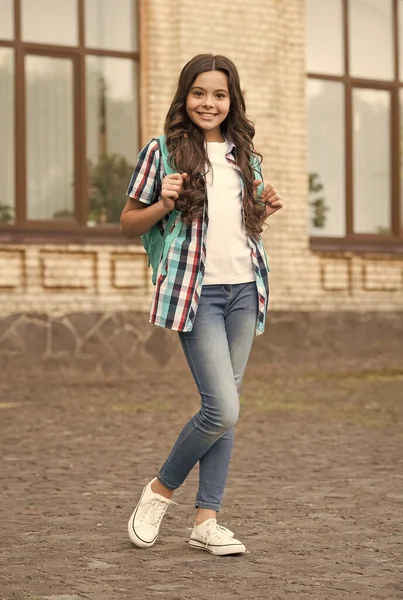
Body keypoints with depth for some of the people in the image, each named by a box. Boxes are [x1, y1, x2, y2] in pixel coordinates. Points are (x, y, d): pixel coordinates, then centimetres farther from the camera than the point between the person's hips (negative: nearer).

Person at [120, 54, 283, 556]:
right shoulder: (163, 152, -1)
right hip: (197, 291, -5)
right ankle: (160, 489, 11)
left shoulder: (245, 155, 13)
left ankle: (206, 519, 13)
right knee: (223, 410, -12)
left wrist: (264, 211, 4)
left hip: (244, 289, 6)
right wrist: (163, 205, -15)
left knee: (224, 410, 6)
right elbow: (128, 224, 3)